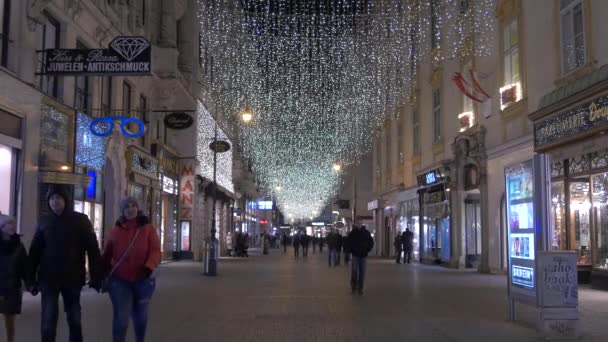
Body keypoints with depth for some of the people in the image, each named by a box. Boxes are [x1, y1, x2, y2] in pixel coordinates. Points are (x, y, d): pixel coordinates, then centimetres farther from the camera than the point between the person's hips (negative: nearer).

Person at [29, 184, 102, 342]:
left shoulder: (80, 220, -2)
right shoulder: (44, 221, 4)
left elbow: (93, 250, -4)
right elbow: (35, 251, 6)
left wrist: (96, 277, -9)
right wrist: (31, 278, 2)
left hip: (73, 279, -1)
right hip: (48, 279, 1)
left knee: (74, 319, 11)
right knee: (48, 321, -2)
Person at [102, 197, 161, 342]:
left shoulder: (148, 228, -2)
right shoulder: (116, 229, 2)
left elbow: (155, 250, -10)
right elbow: (108, 253, 7)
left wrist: (149, 267, -27)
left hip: (143, 279, 0)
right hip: (120, 280, 0)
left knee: (140, 315, 17)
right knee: (121, 317, -6)